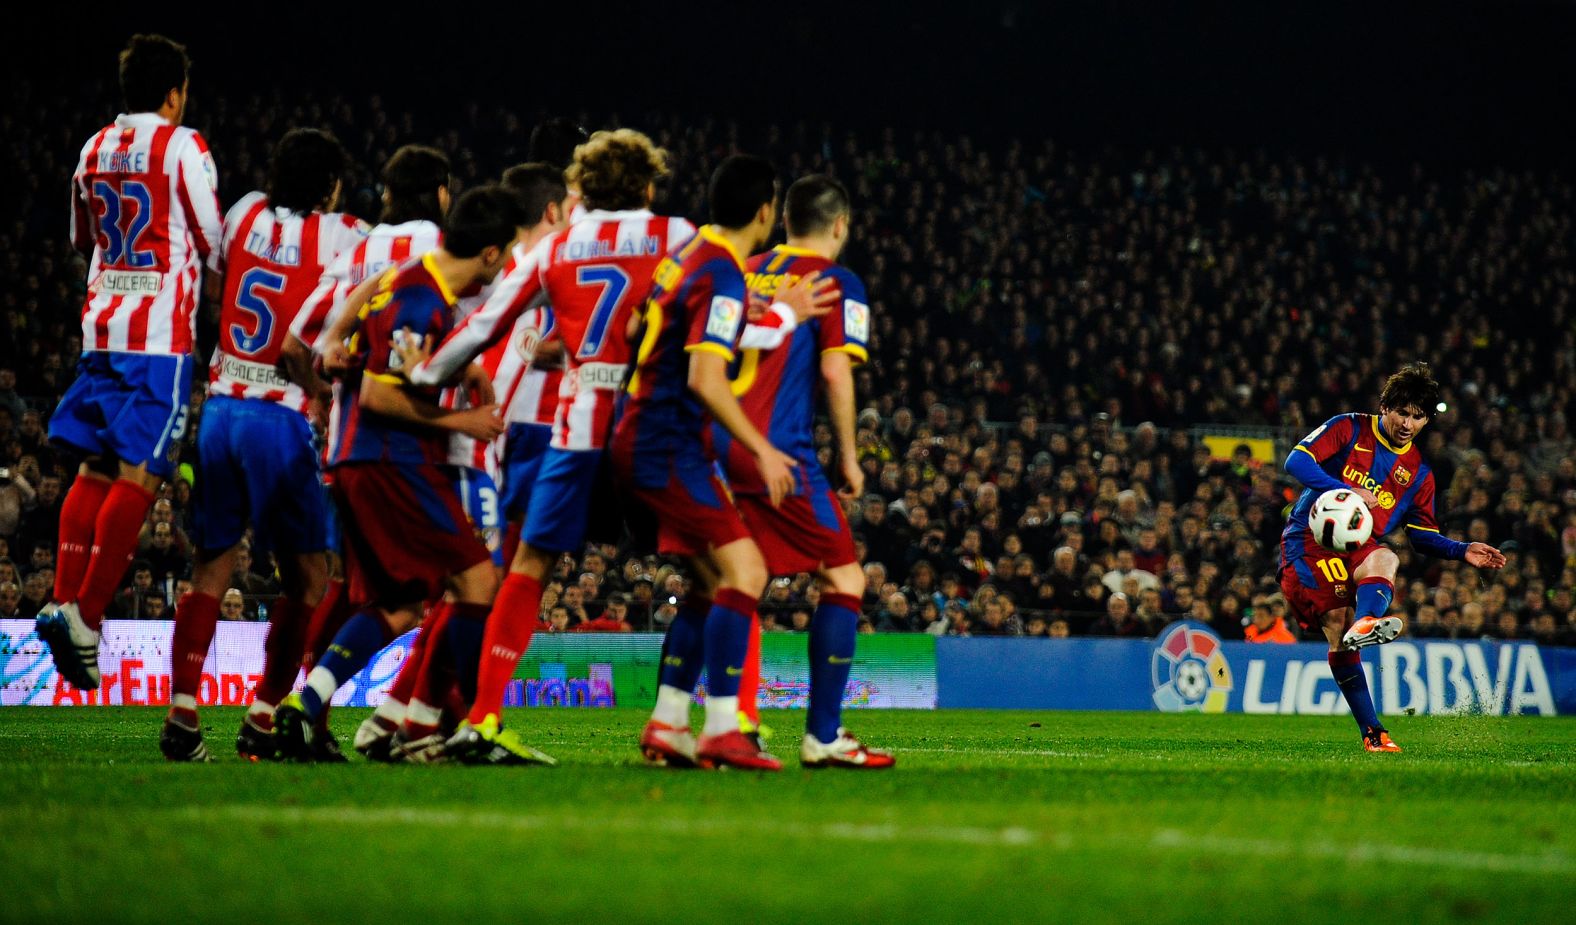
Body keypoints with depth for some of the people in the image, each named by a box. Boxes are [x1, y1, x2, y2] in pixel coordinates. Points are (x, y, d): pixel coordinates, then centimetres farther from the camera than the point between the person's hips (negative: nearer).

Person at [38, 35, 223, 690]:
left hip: (101, 324, 6)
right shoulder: (182, 147, -6)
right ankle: (86, 614, -14)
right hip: (162, 332, -6)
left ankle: (64, 600, 4)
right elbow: (213, 245, -4)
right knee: (137, 475, -7)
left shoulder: (95, 149, 13)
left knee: (93, 469, 11)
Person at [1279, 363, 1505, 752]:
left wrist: (1462, 551, 3)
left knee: (1384, 559, -33)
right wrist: (1346, 490, -23)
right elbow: (1296, 460, -9)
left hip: (1358, 547, 4)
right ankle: (1371, 731, -28)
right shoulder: (1348, 429, 2)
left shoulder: (1418, 473, 15)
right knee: (1337, 626, -25)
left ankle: (1364, 624, -59)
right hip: (1309, 539, -4)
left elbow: (1422, 534, 21)